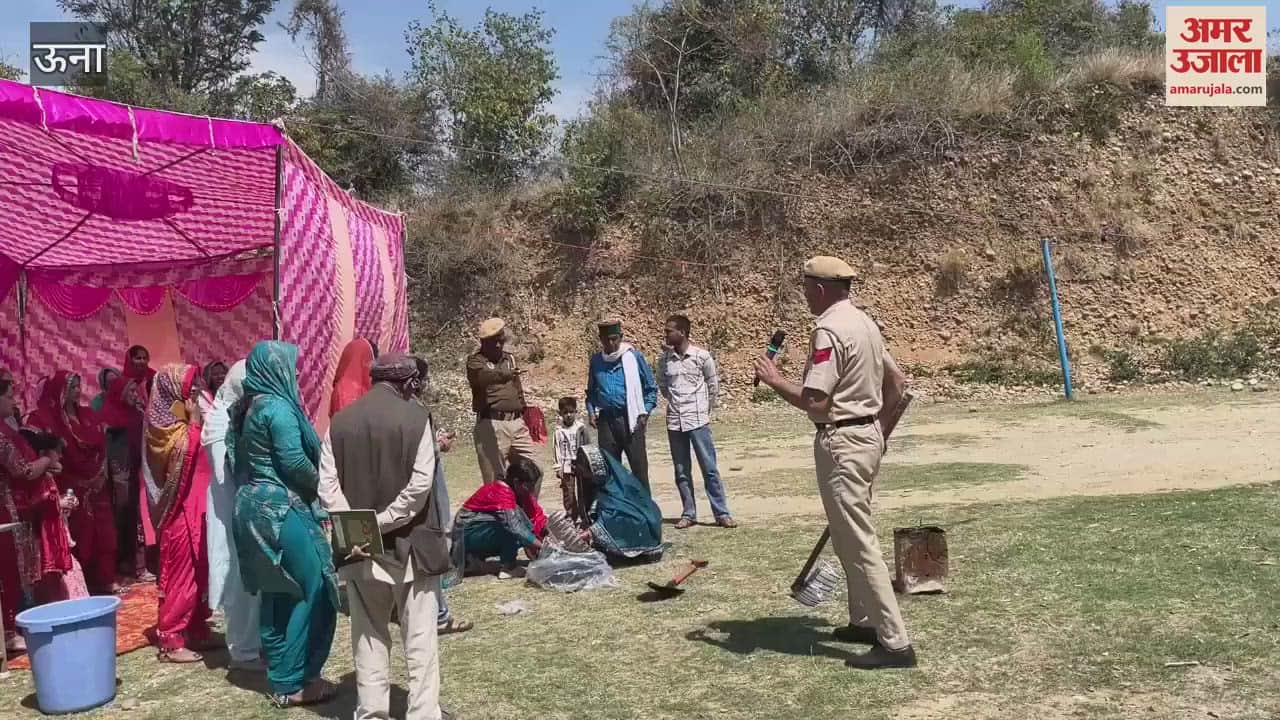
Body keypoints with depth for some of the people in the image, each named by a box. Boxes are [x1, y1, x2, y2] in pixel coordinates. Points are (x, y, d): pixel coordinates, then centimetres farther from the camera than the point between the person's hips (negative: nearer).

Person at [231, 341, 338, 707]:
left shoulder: (246, 407, 12)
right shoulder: (278, 407, -15)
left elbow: (240, 460, 14)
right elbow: (294, 462, -21)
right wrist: (319, 487, -4)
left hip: (254, 505, 9)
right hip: (282, 508, -9)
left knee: (274, 593, 13)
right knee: (311, 590, -2)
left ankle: (280, 678, 19)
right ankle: (295, 683, 1)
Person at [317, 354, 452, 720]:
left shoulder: (339, 421, 3)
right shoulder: (416, 416, -8)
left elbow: (327, 484, -3)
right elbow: (421, 483, -16)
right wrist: (384, 522, -14)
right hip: (411, 540, -3)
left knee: (369, 633, 15)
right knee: (420, 635, 6)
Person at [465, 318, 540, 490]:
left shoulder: (510, 358, 18)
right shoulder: (475, 360, -2)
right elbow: (483, 377, -25)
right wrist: (503, 375, -44)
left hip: (517, 423, 6)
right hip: (491, 425, -6)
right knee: (495, 480, -6)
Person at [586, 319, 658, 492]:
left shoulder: (634, 356, -1)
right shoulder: (596, 361, 9)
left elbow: (651, 387, 5)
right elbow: (591, 391, 21)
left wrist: (645, 413, -4)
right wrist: (591, 411, 6)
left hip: (631, 419, -3)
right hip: (606, 420, 3)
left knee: (639, 467, -3)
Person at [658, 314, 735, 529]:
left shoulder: (701, 356, -6)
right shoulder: (664, 359, 4)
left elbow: (713, 384, 5)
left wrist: (708, 408, 9)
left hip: (698, 420, -3)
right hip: (674, 422, 4)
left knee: (709, 468, -2)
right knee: (681, 471, 7)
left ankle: (722, 513, 3)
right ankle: (688, 513, 16)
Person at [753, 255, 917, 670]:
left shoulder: (829, 330, -18)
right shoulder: (865, 323, 12)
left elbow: (814, 402, -24)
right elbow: (897, 380, 20)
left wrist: (774, 380, -10)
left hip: (841, 443, -10)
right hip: (868, 434, 10)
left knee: (858, 543, -5)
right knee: (852, 537, 21)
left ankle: (895, 642, -2)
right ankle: (865, 621, 31)